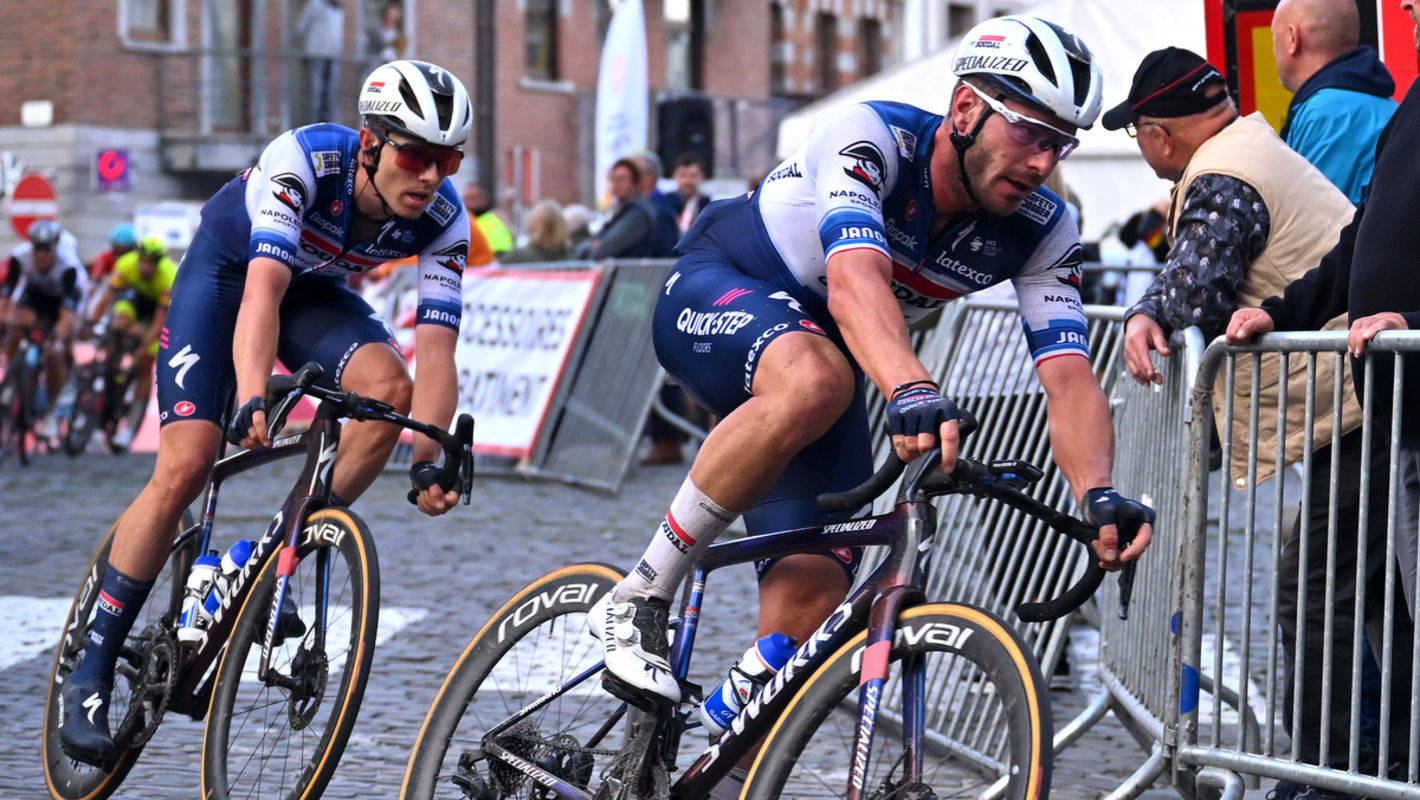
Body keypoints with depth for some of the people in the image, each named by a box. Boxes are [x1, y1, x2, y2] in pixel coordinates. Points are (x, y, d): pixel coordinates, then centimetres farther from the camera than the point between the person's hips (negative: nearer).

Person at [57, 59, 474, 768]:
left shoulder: (443, 219, -23)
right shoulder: (304, 159, -36)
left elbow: (435, 351, -26)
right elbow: (262, 291, -47)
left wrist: (428, 463, -41)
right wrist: (252, 400, -62)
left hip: (314, 289, 4)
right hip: (227, 268, -4)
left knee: (389, 388, -27)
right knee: (186, 465, -19)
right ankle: (90, 675, -7)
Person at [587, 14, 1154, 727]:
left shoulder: (1042, 231, -14)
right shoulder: (870, 139, -30)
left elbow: (1070, 377, -23)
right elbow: (856, 281, -46)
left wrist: (1099, 494, -43)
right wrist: (912, 391, -65)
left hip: (831, 351, 5)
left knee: (810, 600, -14)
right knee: (814, 380, -41)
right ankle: (640, 600, -27)